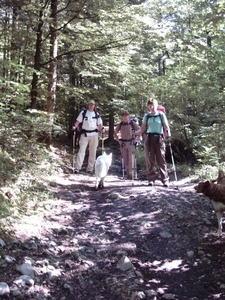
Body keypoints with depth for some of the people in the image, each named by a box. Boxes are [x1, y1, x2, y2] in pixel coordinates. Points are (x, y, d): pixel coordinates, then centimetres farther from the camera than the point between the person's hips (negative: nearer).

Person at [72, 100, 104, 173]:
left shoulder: (97, 114, 11)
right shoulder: (83, 112, 6)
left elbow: (99, 124, 11)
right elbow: (78, 121, 2)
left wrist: (102, 129, -9)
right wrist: (74, 126, -16)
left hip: (94, 134, 2)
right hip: (85, 134, -2)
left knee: (93, 152, 4)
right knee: (81, 151, -8)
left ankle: (90, 168, 11)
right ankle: (77, 168, -8)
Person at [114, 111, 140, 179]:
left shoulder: (132, 123, -2)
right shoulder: (120, 124, 7)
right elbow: (115, 134, 16)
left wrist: (136, 139, -4)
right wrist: (118, 140, 5)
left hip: (131, 143, -3)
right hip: (123, 143, 3)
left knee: (131, 159, -7)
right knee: (125, 160, 4)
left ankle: (131, 174, 0)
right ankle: (128, 174, 13)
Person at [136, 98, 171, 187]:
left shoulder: (161, 115, 5)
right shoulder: (146, 116, 10)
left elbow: (166, 127, 1)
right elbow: (143, 129, 9)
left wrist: (168, 133, -20)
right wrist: (134, 133, -7)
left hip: (159, 139, -2)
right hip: (149, 139, 2)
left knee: (161, 160, -4)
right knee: (150, 160, 2)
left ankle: (165, 180, 0)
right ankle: (151, 179, 9)